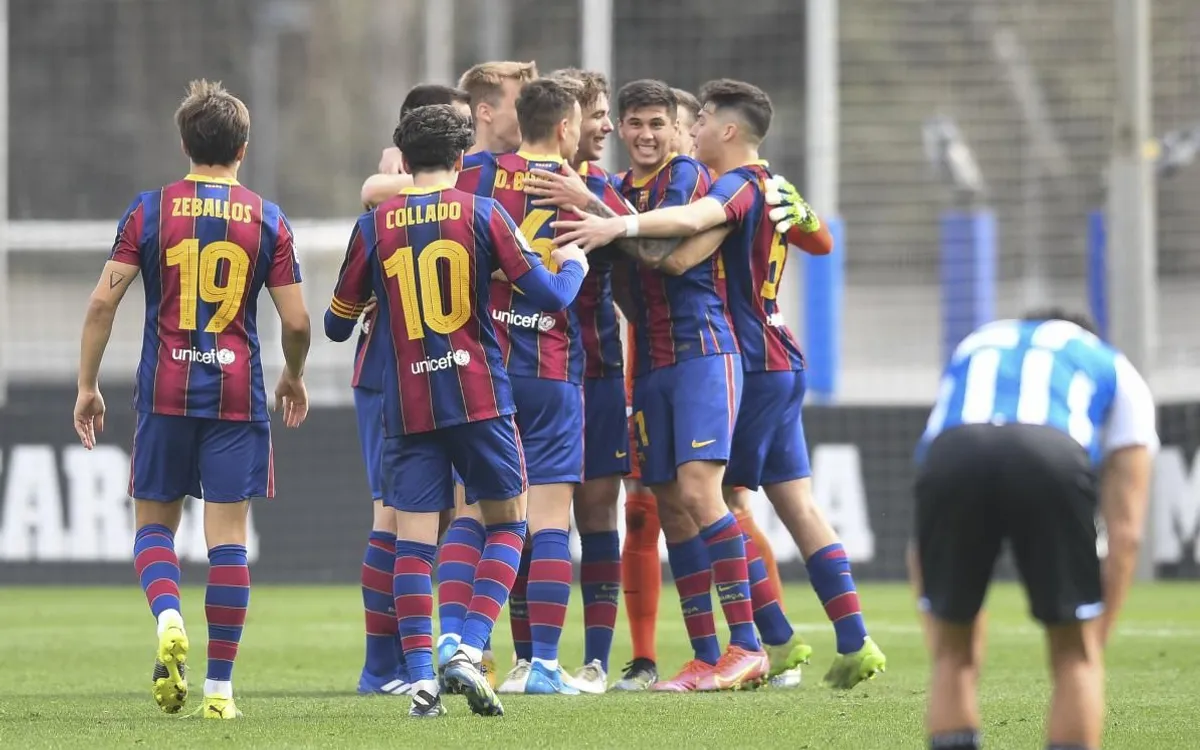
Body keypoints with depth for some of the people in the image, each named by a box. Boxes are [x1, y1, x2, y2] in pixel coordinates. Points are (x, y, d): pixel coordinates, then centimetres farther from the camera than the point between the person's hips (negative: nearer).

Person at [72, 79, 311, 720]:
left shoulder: (150, 210, 1)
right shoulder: (267, 221, 2)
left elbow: (104, 300, -4)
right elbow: (296, 321, 2)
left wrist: (87, 385, 5)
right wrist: (293, 379, 21)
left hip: (165, 393, 0)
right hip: (237, 394, 0)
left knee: (153, 522, 13)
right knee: (227, 536, 2)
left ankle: (168, 619, -16)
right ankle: (219, 686, 1)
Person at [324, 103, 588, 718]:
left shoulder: (374, 225, 4)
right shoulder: (481, 214, -1)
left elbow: (336, 324, 11)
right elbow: (549, 295, -3)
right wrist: (575, 266, 19)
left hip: (406, 406, 1)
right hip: (479, 396, -1)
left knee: (413, 536, 2)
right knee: (506, 524, 12)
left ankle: (421, 674, -9)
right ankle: (470, 651, -5)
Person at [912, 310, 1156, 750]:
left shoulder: (971, 351, 45)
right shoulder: (1116, 373, 38)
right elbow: (1124, 532, 26)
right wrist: (1096, 641, 29)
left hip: (951, 455, 2)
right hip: (1054, 461, -2)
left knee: (953, 653, 20)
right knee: (1075, 652, 17)